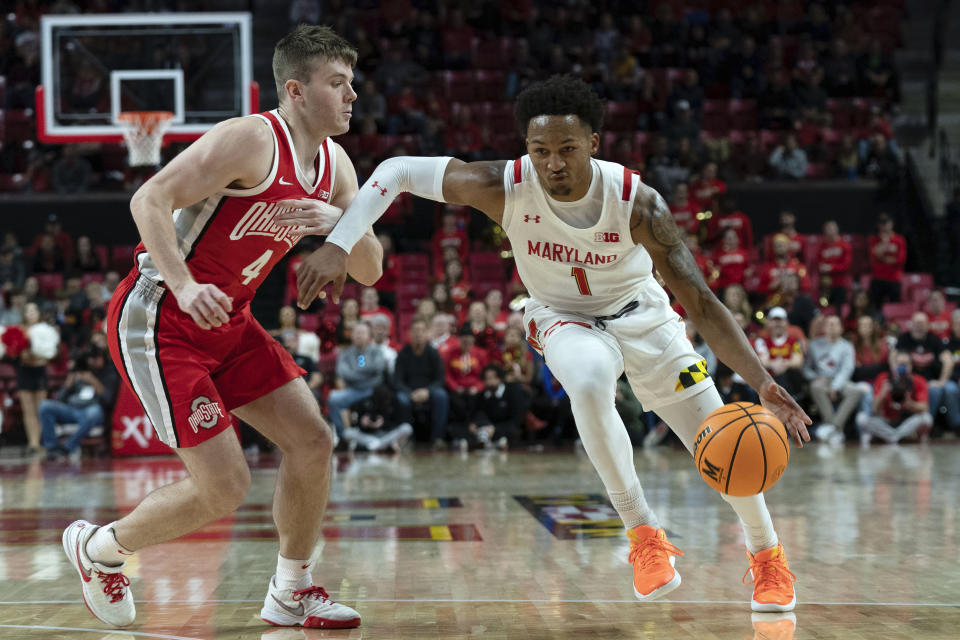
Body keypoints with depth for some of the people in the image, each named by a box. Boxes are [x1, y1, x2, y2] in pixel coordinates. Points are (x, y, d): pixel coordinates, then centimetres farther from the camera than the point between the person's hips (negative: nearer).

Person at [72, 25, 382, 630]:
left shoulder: (335, 165, 5)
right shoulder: (251, 139, -21)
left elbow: (371, 272, 7)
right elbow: (150, 200, -26)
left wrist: (342, 223, -14)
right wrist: (184, 287, -38)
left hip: (227, 320, 9)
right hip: (158, 323, -9)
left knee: (313, 440, 1)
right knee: (225, 487, -10)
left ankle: (291, 594, 18)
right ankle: (99, 547, 15)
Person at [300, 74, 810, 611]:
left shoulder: (636, 203, -30)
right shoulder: (504, 187, -29)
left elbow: (700, 301, -28)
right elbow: (397, 171, -21)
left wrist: (762, 380, -38)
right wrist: (337, 246, -31)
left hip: (640, 315, 1)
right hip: (565, 318, 0)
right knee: (588, 383, -37)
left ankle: (768, 555, 30)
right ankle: (645, 534, -21)